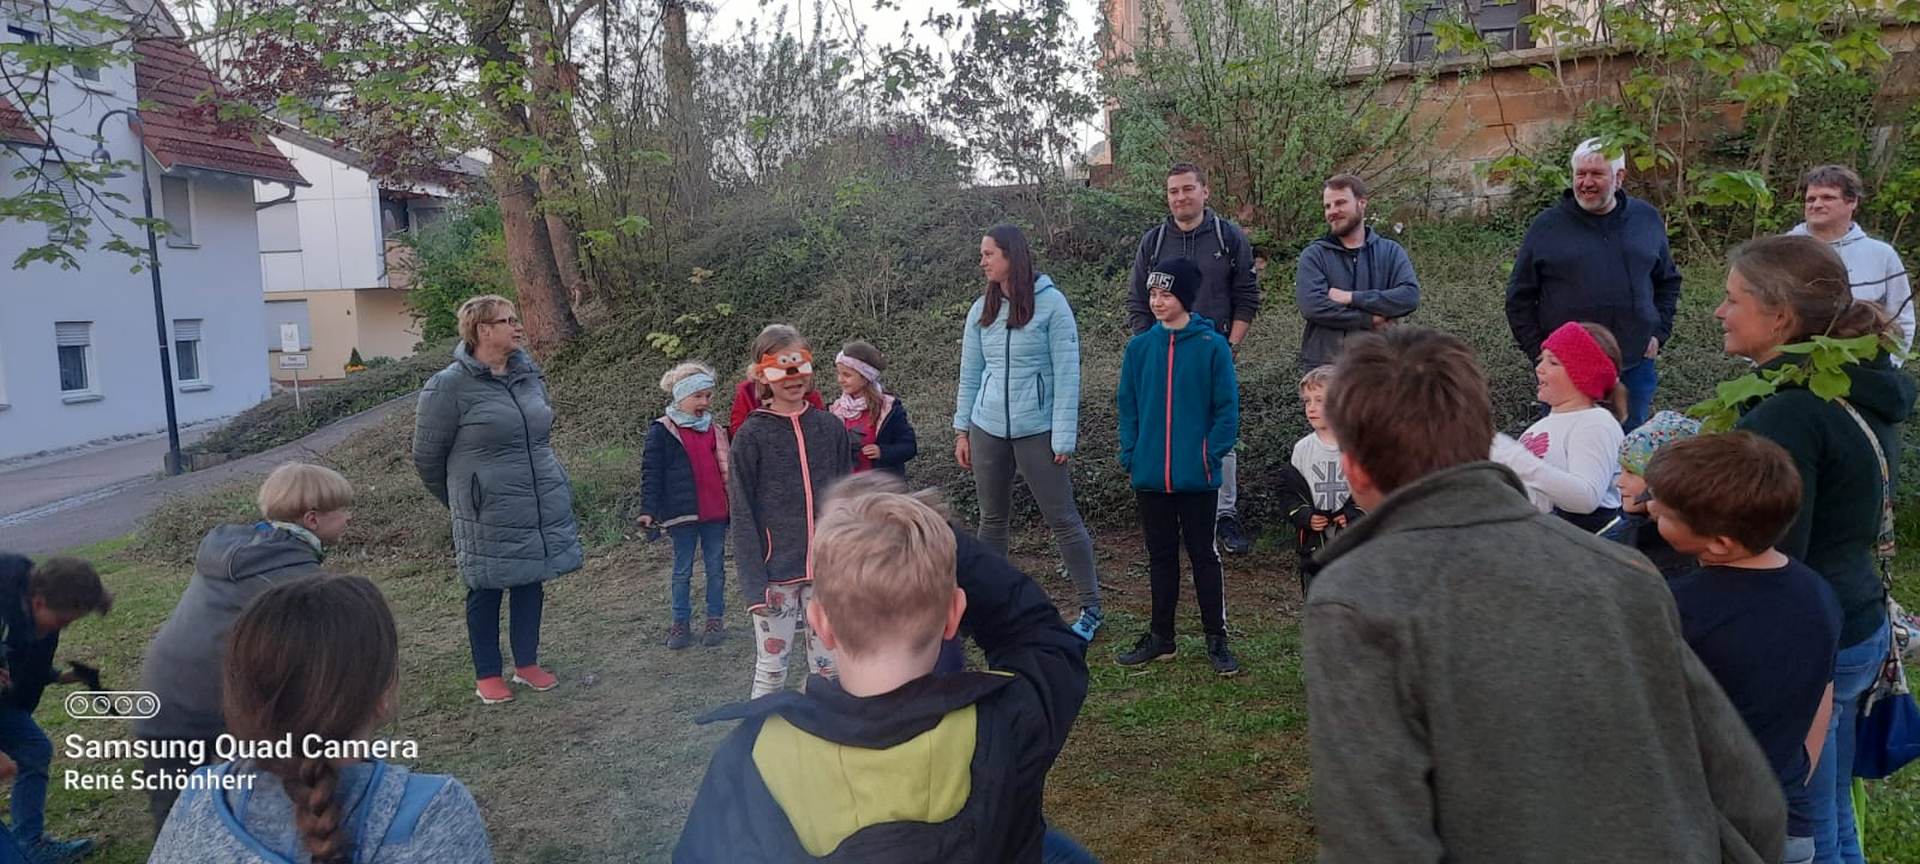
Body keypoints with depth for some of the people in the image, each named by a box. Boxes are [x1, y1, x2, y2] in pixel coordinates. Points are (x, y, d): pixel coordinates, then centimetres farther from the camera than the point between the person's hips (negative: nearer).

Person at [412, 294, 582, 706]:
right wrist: (461, 502, 8)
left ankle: (527, 663, 30)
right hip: (489, 517, -5)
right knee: (486, 592, 9)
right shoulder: (449, 386, -12)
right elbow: (426, 456, -3)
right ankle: (487, 675, 23)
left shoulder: (529, 375, 5)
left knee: (531, 585, 15)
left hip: (543, 508, 5)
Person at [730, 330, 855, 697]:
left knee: (828, 666, 10)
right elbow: (742, 515, -6)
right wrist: (753, 581, -12)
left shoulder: (831, 428, 4)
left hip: (826, 570, 3)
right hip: (776, 572, -3)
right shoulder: (751, 435, -5)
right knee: (771, 668, 3)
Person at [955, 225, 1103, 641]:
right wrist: (962, 430, 10)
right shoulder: (981, 310, 7)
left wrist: (1064, 436, -13)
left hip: (1037, 430, -5)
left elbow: (1067, 374, -9)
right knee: (992, 519, 13)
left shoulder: (1050, 303, -8)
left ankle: (1091, 608, 11)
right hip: (988, 429, 5)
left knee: (1062, 519, 0)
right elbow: (969, 374, 12)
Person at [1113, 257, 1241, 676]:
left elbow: (1227, 408, -4)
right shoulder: (1139, 347, 3)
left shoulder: (1212, 347, -6)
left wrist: (1212, 454, -12)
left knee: (1203, 555, 7)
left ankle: (1216, 639, 17)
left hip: (1196, 475, -3)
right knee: (1161, 556, 14)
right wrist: (1130, 454, -2)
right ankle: (1160, 636, 26)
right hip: (1150, 476, 3)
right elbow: (1127, 405, 7)